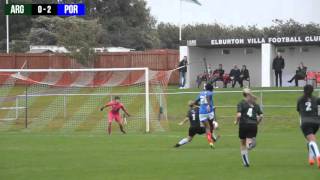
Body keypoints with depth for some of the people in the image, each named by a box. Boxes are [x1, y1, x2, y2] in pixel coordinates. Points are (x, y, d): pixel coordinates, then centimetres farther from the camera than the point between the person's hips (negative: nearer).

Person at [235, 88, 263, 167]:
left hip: (244, 125, -2)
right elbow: (261, 115, 3)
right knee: (248, 143, 1)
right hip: (253, 125, 2)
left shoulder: (241, 103, -2)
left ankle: (246, 162, 15)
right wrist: (257, 123, 18)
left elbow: (239, 115, -15)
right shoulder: (255, 104, 10)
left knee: (243, 144, 16)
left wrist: (237, 121, 4)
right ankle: (251, 142, -36)